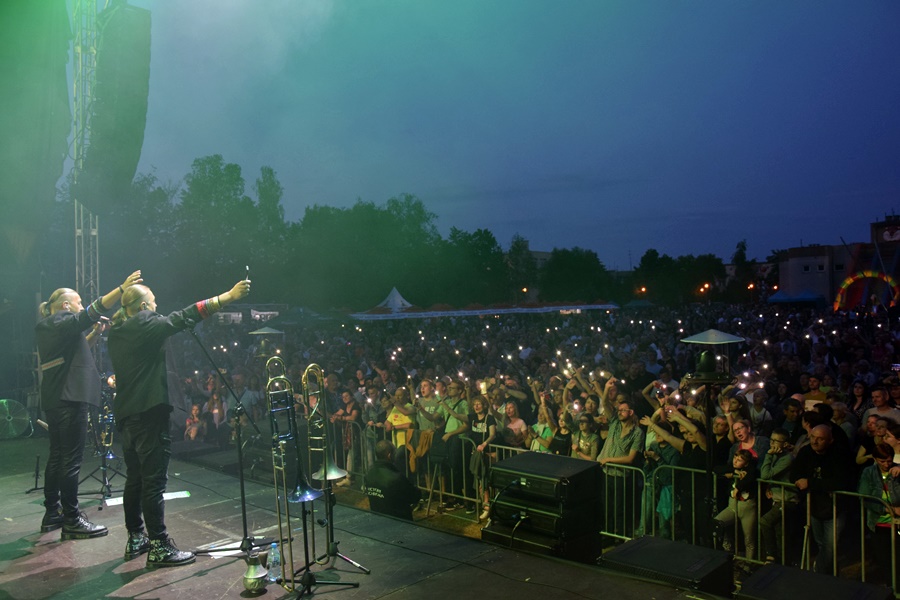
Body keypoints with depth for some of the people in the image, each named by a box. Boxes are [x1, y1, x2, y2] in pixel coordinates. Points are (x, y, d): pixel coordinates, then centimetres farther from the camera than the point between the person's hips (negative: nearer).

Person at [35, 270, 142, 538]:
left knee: (57, 456, 15)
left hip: (55, 399, 10)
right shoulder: (59, 323, -9)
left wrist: (95, 333, 12)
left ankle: (52, 514, 24)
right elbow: (92, 312, -23)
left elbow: (77, 348, 28)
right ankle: (72, 521, -4)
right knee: (71, 460, -7)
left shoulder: (48, 328, 19)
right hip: (69, 398, -10)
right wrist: (122, 288, -28)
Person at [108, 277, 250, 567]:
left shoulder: (117, 333, 14)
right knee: (154, 480, -6)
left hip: (125, 413, 9)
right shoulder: (146, 324, -9)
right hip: (149, 411, -9)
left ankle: (135, 539, 25)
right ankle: (159, 546, -3)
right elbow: (184, 317, -18)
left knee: (134, 478, 16)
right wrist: (227, 297, -22)